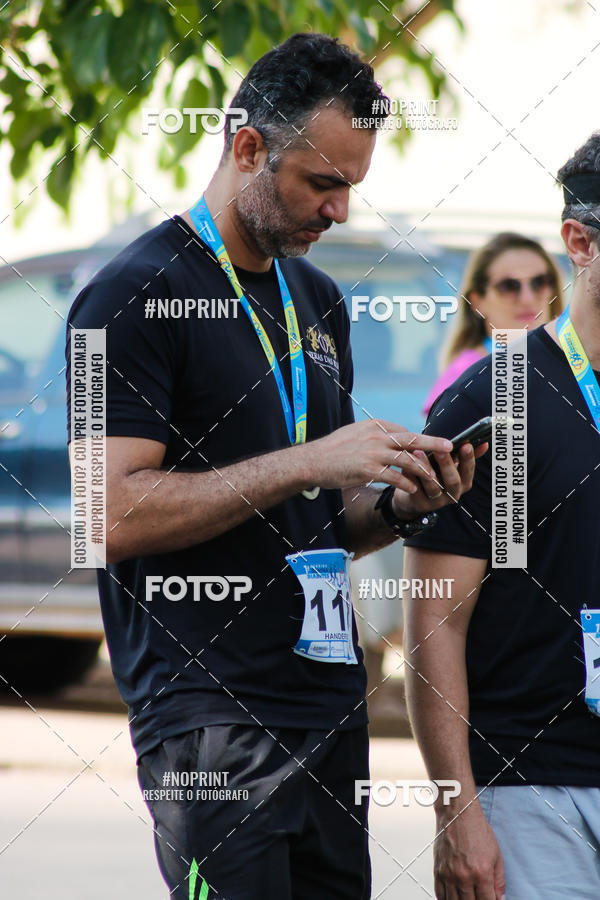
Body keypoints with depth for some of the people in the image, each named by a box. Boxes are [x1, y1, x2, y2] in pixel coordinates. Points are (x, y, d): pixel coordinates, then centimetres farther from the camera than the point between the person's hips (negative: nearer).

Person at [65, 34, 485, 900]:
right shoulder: (139, 293, -7)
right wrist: (309, 463, -18)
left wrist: (395, 505, 3)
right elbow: (116, 515, -17)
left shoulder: (317, 300, 19)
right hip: (210, 710, -8)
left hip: (331, 702, 8)